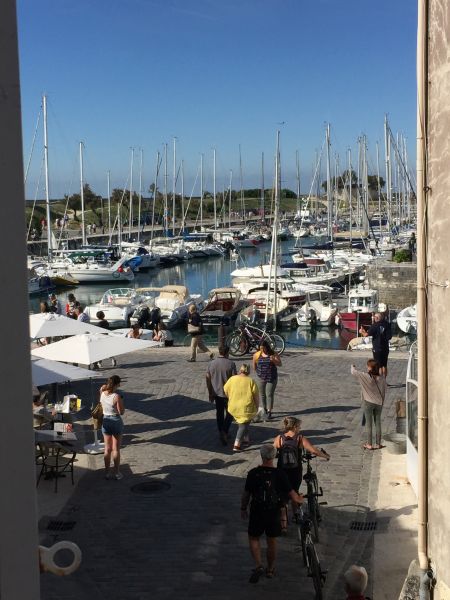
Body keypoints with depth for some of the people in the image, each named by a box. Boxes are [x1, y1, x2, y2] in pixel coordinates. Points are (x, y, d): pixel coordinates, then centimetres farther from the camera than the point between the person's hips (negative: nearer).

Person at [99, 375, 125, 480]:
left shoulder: (103, 393, -8)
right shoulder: (117, 397, -22)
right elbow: (121, 412, -15)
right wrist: (121, 402, -1)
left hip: (106, 421, 4)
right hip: (116, 421, -4)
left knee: (107, 449, 14)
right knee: (116, 449, 7)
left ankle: (107, 472, 19)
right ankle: (117, 473, 14)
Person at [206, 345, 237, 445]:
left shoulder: (211, 364, -1)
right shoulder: (231, 364, -13)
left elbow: (208, 379, 3)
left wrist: (210, 393, 12)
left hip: (216, 393, 4)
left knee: (219, 413, 17)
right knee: (229, 413, 11)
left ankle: (222, 433, 22)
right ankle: (225, 432, -5)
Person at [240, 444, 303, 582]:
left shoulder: (253, 473, -14)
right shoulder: (279, 474, -12)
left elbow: (246, 494, -6)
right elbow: (293, 497, -9)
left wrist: (243, 509, 12)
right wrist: (300, 499, 13)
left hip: (257, 513, -1)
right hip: (273, 514, 1)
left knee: (253, 538, 19)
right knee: (272, 541, 18)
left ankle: (258, 566, 3)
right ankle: (270, 569, 32)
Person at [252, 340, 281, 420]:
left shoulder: (273, 354, -7)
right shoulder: (257, 355, -4)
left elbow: (280, 364, -9)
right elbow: (254, 365, 13)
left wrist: (274, 360, -27)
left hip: (271, 378, -2)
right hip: (261, 378, 2)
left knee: (269, 394, -6)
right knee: (262, 394, 12)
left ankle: (269, 412, -6)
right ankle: (265, 408, 32)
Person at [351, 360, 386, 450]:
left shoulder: (366, 377, -20)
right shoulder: (382, 378, -7)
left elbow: (354, 372, -15)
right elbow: (384, 391, 2)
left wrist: (353, 367, 9)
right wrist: (382, 402, 15)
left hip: (369, 402, -4)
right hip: (379, 402, 4)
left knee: (368, 423, 6)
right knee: (378, 422, 13)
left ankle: (369, 444, 10)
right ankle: (378, 444, 19)